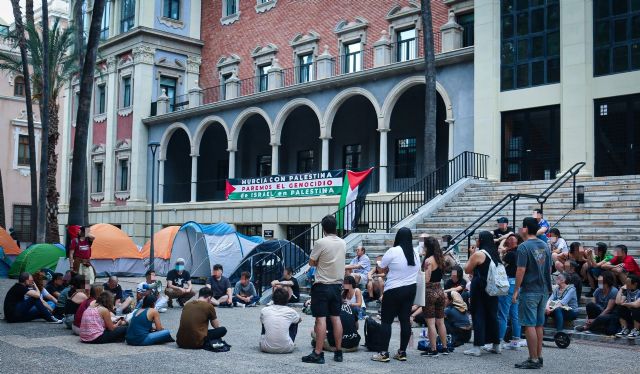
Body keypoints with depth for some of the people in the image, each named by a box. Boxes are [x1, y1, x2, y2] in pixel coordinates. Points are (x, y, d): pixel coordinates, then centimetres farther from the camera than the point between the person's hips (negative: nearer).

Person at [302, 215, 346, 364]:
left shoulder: (320, 243, -14)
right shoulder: (343, 243, 5)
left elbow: (311, 262, -7)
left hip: (322, 286, -6)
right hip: (337, 285, 6)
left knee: (321, 319, -6)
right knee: (336, 318, 11)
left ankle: (318, 354, -6)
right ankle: (338, 352, 16)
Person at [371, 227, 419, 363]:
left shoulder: (393, 251, -14)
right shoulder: (415, 254, 5)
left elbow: (381, 268, -6)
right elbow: (417, 270, 12)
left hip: (394, 290, -6)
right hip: (411, 289, 6)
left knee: (386, 321, -1)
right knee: (405, 320, 9)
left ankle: (384, 353, -3)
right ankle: (402, 352, 13)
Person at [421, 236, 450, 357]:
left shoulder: (428, 260, -15)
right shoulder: (440, 259, 7)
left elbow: (426, 280, -18)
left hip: (430, 292, -8)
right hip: (440, 291, 8)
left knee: (431, 323, -2)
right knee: (440, 322, 15)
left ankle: (433, 350, 0)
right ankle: (444, 347, 21)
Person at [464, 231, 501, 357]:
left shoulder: (478, 254, -14)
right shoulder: (495, 253, 8)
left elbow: (467, 270, -6)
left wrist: (471, 255, 0)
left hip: (479, 288, -7)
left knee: (478, 316, -3)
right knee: (492, 315, 14)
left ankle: (477, 347, -3)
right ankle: (496, 345, 21)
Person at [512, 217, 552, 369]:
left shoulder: (524, 247, -13)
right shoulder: (545, 246, 10)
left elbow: (521, 270, -16)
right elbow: (549, 269, 15)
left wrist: (516, 290, -10)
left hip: (529, 291, -8)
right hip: (543, 291, 8)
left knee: (530, 325, -4)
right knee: (539, 325, 13)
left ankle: (533, 360, -3)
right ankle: (539, 357, 18)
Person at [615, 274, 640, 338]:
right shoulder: (627, 291, 3)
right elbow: (618, 302, -8)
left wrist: (624, 304, -13)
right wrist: (621, 289, -4)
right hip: (630, 317, 6)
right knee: (620, 308, -14)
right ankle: (625, 329, -9)